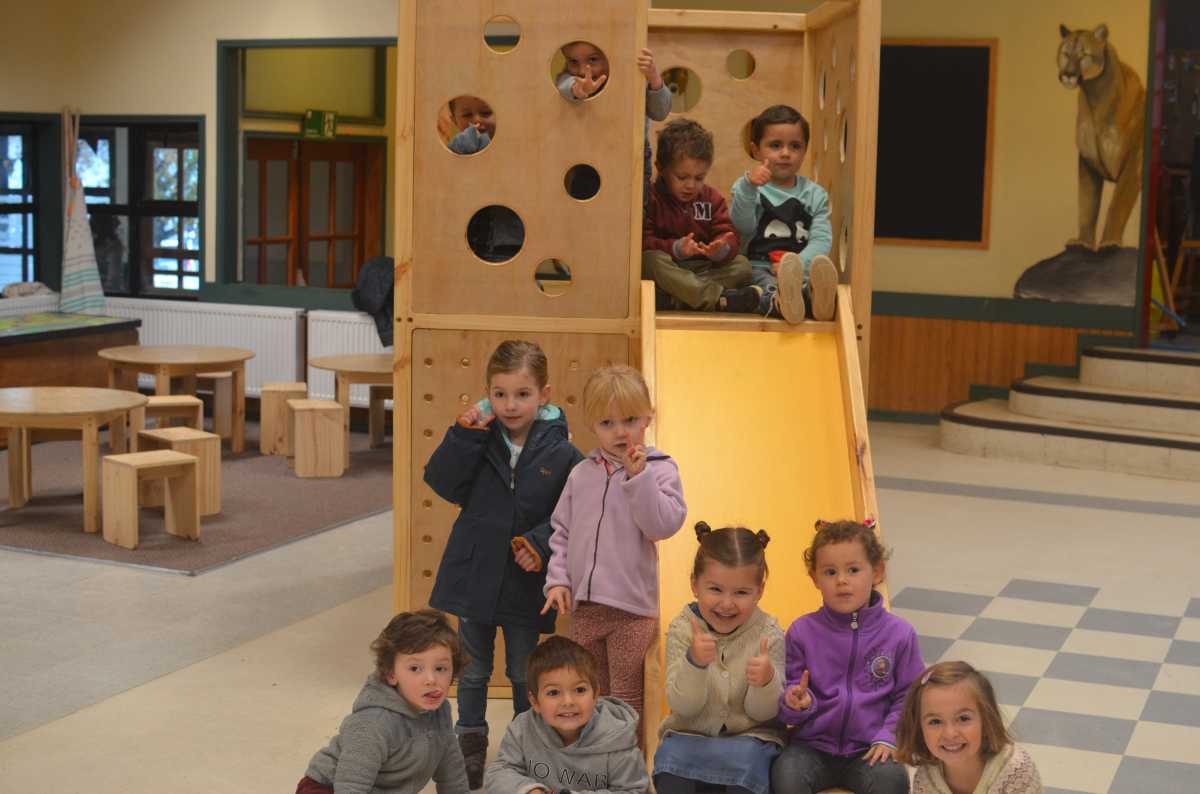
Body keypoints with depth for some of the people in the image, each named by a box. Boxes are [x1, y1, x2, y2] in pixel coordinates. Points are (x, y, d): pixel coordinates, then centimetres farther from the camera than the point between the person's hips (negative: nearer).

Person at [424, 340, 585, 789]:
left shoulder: (561, 455, -9)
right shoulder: (479, 441, -5)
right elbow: (444, 483, -12)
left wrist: (541, 543, -19)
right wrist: (465, 434, -20)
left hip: (525, 585, -1)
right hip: (473, 576, 1)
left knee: (524, 674, 14)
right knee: (473, 671, 16)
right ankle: (470, 744, 33)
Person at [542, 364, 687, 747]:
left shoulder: (659, 470, -4)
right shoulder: (581, 475, 8)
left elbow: (664, 525, -18)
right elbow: (561, 531, 12)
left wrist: (638, 477, -22)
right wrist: (558, 579, 1)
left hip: (631, 607, -5)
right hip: (583, 606, 5)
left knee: (628, 701, 1)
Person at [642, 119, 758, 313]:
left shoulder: (712, 199, 12)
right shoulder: (649, 198, -3)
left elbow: (728, 236, 2)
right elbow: (643, 243, -14)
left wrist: (720, 250, -23)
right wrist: (676, 249, -30)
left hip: (703, 269, 5)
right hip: (665, 270, -4)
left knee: (741, 265, -17)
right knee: (650, 259, -35)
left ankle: (671, 299, -34)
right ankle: (718, 299, -47)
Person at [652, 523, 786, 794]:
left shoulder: (769, 632, -7)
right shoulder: (682, 629, -6)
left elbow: (762, 712, -7)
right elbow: (683, 706, -13)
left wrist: (767, 680, -30)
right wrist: (694, 662, -32)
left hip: (750, 736, 0)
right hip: (689, 734, 0)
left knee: (746, 761, -31)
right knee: (671, 756, -29)